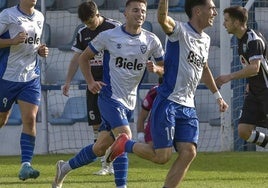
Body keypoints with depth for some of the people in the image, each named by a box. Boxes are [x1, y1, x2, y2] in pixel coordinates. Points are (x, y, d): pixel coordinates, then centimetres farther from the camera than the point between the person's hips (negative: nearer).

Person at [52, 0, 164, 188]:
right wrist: (90, 81, -7)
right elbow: (84, 58, 6)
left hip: (129, 102, 5)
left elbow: (165, 68, 7)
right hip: (110, 97, -5)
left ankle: (65, 167, 31)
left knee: (100, 147, 11)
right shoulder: (109, 36, -7)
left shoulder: (151, 40, 0)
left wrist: (156, 68, -16)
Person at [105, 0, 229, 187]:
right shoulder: (180, 30, -10)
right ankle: (124, 144, 17)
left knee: (188, 153, -7)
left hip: (188, 108, 7)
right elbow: (163, 19, -34)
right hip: (167, 103, -7)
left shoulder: (205, 40, 14)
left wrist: (217, 96, 39)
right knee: (163, 156, -8)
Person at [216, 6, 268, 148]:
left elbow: (254, 68, -29)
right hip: (254, 93, 9)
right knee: (244, 131, -2)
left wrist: (229, 77, -28)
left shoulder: (254, 39, -19)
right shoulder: (241, 40, 11)